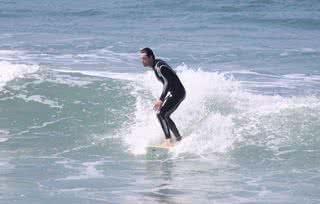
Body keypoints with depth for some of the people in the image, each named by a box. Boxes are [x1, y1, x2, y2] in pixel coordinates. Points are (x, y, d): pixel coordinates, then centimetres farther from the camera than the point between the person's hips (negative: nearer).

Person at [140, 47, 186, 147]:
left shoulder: (159, 67, -19)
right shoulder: (156, 65, 11)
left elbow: (168, 83, -27)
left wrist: (160, 100, -31)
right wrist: (162, 99, 21)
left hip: (178, 93, -10)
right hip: (174, 93, 10)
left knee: (161, 114, -18)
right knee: (165, 116, 19)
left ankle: (168, 141, -24)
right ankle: (179, 139, 27)